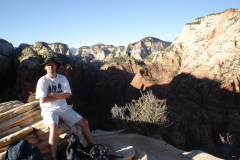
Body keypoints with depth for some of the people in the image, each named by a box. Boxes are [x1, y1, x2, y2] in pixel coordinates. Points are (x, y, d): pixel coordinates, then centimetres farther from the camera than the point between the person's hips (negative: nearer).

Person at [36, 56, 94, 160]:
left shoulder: (62, 78, 5)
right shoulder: (42, 81, -6)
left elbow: (67, 95, -5)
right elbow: (42, 100, -15)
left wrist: (52, 94, -13)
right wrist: (60, 96, -8)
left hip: (64, 109, 4)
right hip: (49, 110, -4)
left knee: (84, 122, -5)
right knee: (53, 128, -35)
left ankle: (93, 147, 12)